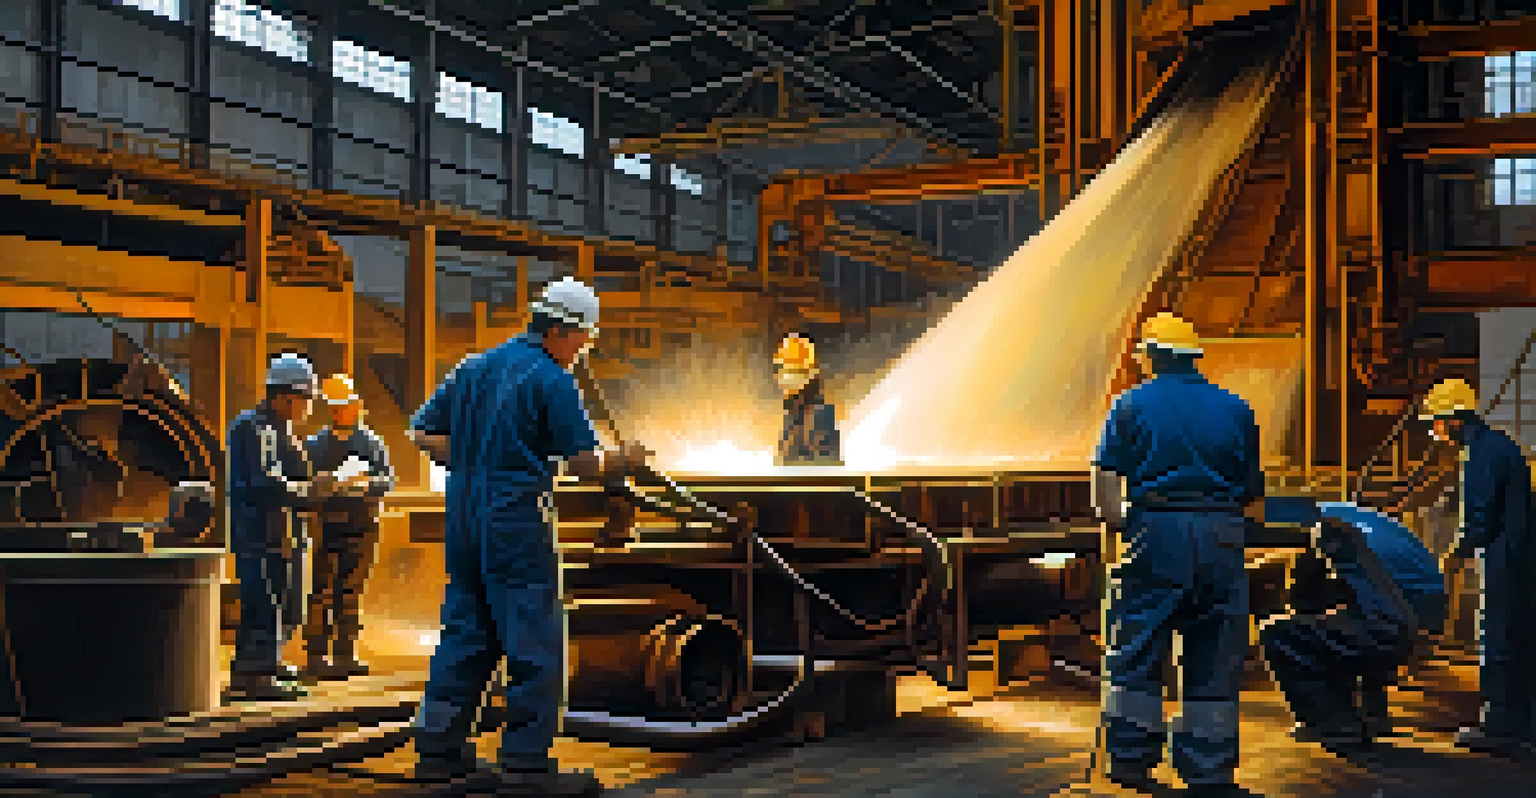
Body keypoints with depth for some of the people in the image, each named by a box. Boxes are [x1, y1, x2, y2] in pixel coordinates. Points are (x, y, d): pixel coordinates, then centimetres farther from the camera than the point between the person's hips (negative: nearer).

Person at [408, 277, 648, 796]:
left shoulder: (473, 367, 14)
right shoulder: (551, 379, -9)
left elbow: (422, 433, 15)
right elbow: (585, 464, -11)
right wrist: (627, 460, 6)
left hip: (462, 520, 8)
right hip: (516, 521, -8)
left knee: (466, 636, 14)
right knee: (535, 645, -2)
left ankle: (439, 748, 19)